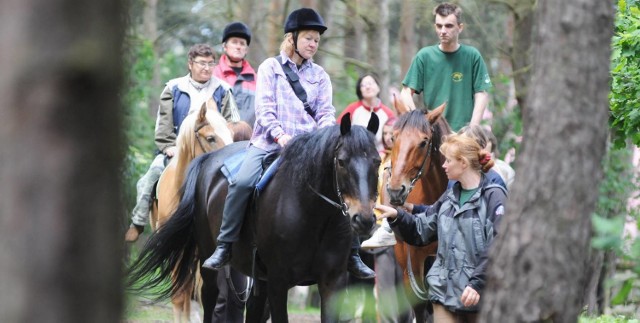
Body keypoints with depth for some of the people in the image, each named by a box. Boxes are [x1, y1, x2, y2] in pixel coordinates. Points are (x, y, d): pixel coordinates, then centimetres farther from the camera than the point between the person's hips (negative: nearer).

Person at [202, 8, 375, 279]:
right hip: (269, 142, -2)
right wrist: (279, 134, -19)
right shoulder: (270, 67, 8)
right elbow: (264, 107, -2)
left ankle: (352, 254, -3)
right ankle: (224, 248, -15)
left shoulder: (320, 75, 15)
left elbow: (326, 112, 8)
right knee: (242, 183, -26)